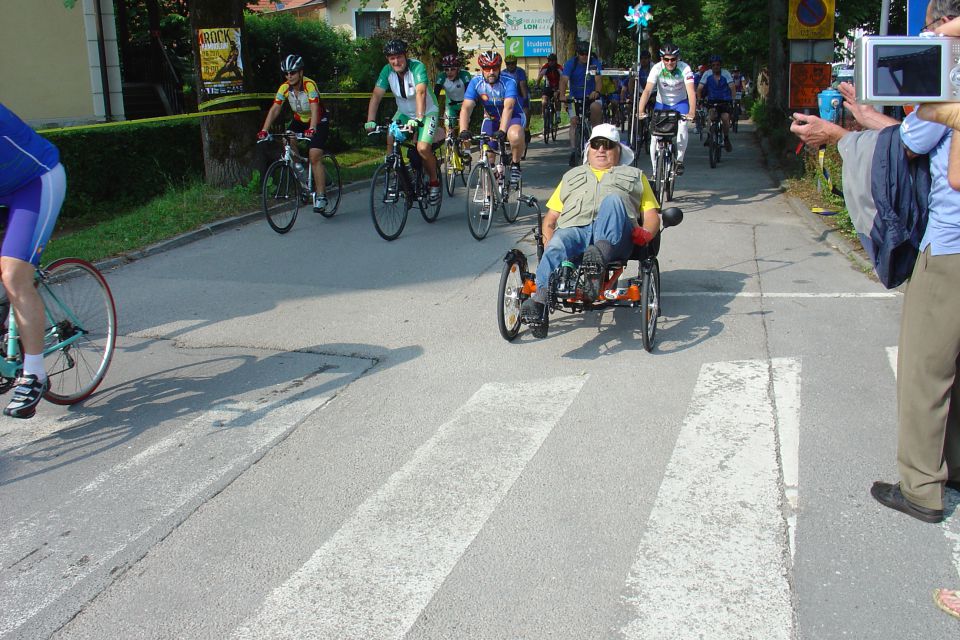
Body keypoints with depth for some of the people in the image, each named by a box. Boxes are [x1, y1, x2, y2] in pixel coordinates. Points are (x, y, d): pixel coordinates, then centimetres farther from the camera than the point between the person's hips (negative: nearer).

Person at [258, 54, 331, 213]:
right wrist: (264, 130, -32)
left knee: (314, 157, -18)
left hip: (318, 122, -6)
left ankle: (321, 196, -13)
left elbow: (314, 109, -40)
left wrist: (312, 129, -56)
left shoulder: (310, 85, -29)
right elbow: (274, 109, -19)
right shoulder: (284, 88, -14)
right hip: (299, 120, 6)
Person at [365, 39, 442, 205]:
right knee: (390, 139, -19)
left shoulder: (417, 67, -27)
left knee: (423, 148, -23)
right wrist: (370, 121, -30)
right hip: (404, 112, 5)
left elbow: (421, 92, -41)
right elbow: (376, 95, -17)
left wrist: (418, 119, -55)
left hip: (427, 112, -5)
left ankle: (434, 181, 4)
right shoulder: (387, 71, -13)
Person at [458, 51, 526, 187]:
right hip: (491, 118, 3)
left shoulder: (509, 82, -24)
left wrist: (502, 131, -53)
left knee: (515, 136, -38)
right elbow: (466, 108, -26)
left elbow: (508, 107, -38)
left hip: (513, 116, -3)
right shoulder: (476, 83, -16)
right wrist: (463, 131, -42)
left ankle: (515, 164, -9)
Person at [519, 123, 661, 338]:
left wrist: (646, 232, -3)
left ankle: (598, 260, -58)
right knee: (556, 248, -35)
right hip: (573, 229, 1)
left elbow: (652, 216, 22)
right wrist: (547, 241, 6)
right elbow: (550, 217, 29)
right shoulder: (572, 176, 39)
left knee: (613, 199, -34)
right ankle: (539, 302, -56)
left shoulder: (635, 176, 35)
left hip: (615, 236, -1)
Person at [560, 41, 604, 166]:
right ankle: (573, 150, -13)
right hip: (575, 98, 1)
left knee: (596, 107, -33)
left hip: (591, 96, -1)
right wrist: (562, 95, -37)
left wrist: (596, 91, -41)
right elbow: (564, 80, -18)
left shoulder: (595, 63, -6)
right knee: (574, 121, -13)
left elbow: (598, 79, -19)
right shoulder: (571, 63, -6)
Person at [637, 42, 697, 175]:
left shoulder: (684, 68, -24)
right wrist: (640, 111, -44)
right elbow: (647, 90, -30)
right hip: (662, 103, 1)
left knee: (682, 126, -28)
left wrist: (692, 112, -49)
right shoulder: (657, 68, -21)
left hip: (680, 103, -1)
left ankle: (679, 160, -8)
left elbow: (691, 92, -33)